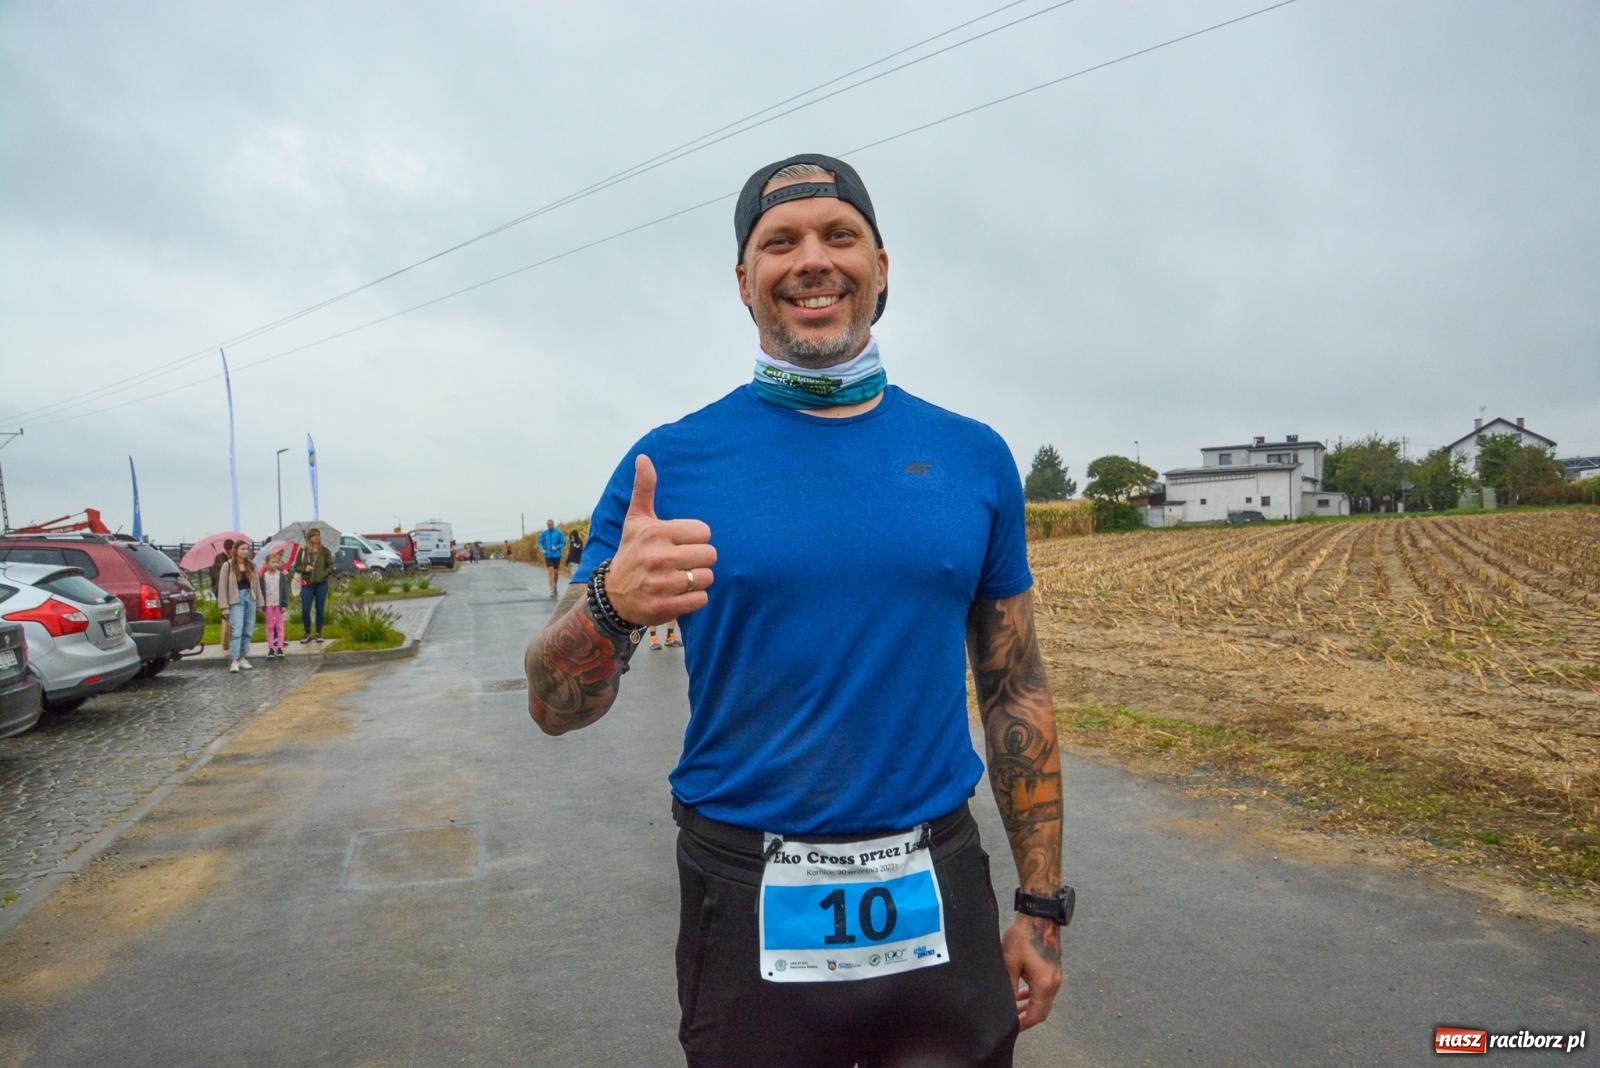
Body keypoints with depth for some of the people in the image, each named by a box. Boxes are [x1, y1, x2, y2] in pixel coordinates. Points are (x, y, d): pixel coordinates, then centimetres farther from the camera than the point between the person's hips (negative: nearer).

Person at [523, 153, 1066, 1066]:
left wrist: (1042, 905, 7)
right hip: (752, 910, -1)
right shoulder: (672, 461, -6)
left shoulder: (974, 457, 1)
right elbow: (556, 707, -7)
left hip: (939, 898, 2)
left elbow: (1016, 691, 7)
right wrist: (612, 607, -29)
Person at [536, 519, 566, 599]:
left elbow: (564, 543, -2)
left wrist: (556, 547, -16)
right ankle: (552, 590, -13)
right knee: (550, 572, -9)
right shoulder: (544, 533, 1)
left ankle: (555, 586, 35)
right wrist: (542, 549, -6)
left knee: (556, 572, 11)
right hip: (548, 555, 0)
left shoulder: (558, 533, -4)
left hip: (556, 555, 0)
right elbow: (540, 542, 11)